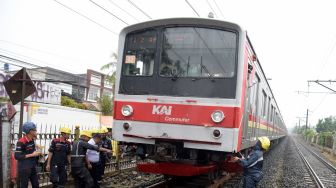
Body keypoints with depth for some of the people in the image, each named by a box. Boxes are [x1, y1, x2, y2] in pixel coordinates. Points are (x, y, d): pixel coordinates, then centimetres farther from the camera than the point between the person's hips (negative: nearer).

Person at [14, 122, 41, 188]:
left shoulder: (32, 140, 5)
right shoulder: (21, 142, -19)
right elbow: (17, 156, -23)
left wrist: (37, 153, 1)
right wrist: (31, 155, -22)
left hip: (32, 167, 8)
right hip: (24, 168, -8)